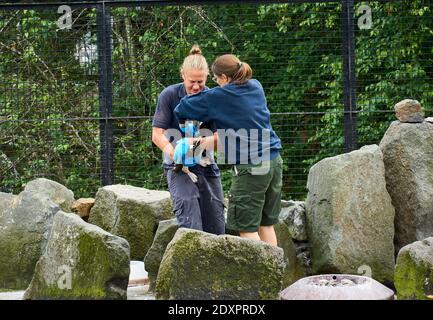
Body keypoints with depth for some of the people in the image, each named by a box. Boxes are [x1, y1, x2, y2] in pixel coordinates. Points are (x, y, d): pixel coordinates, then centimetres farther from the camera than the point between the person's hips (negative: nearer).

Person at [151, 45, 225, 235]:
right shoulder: (169, 95, -7)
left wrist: (211, 140, -26)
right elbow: (157, 134, -9)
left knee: (216, 228, 6)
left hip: (207, 164, 3)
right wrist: (172, 151, -27)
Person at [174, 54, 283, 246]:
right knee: (266, 225, 13)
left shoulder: (219, 96, -8)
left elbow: (183, 109, 2)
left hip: (250, 167, -7)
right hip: (274, 161, 7)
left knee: (247, 228, -1)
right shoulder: (256, 87, 10)